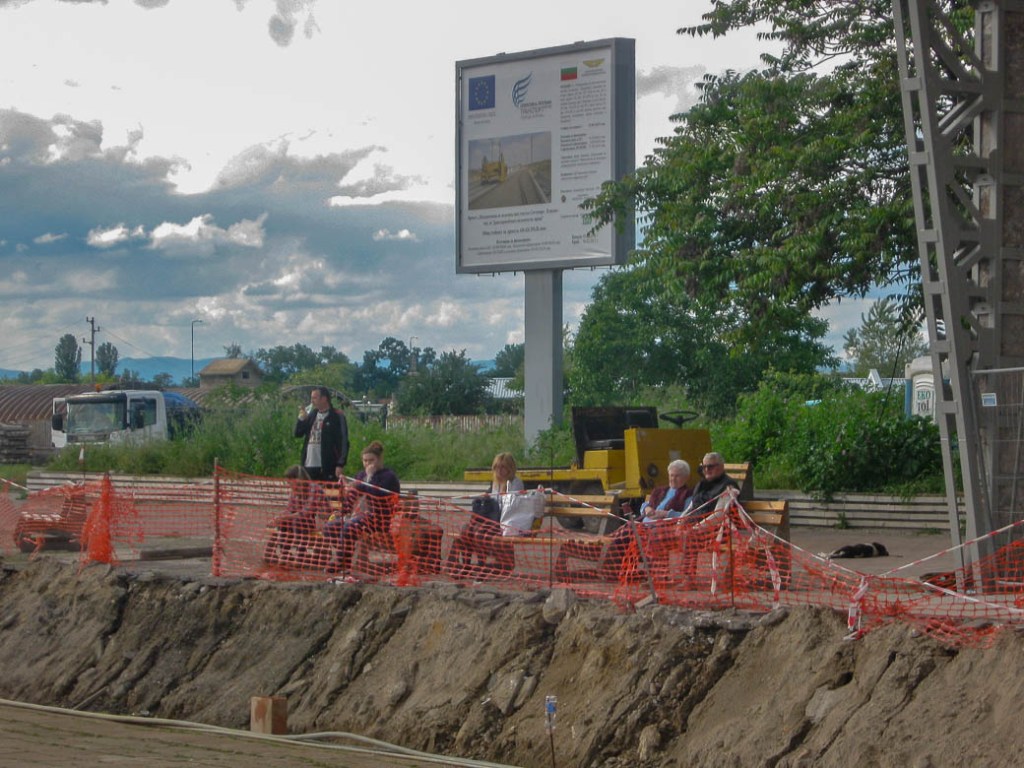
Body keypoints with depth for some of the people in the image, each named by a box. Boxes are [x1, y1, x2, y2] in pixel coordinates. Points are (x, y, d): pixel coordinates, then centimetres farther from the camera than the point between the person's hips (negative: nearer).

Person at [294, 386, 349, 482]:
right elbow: (298, 434, 17)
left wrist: (340, 465, -16)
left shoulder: (337, 417, -4)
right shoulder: (311, 415, 15)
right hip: (309, 466, 6)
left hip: (327, 468, -6)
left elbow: (343, 442, -8)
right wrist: (301, 419, -2)